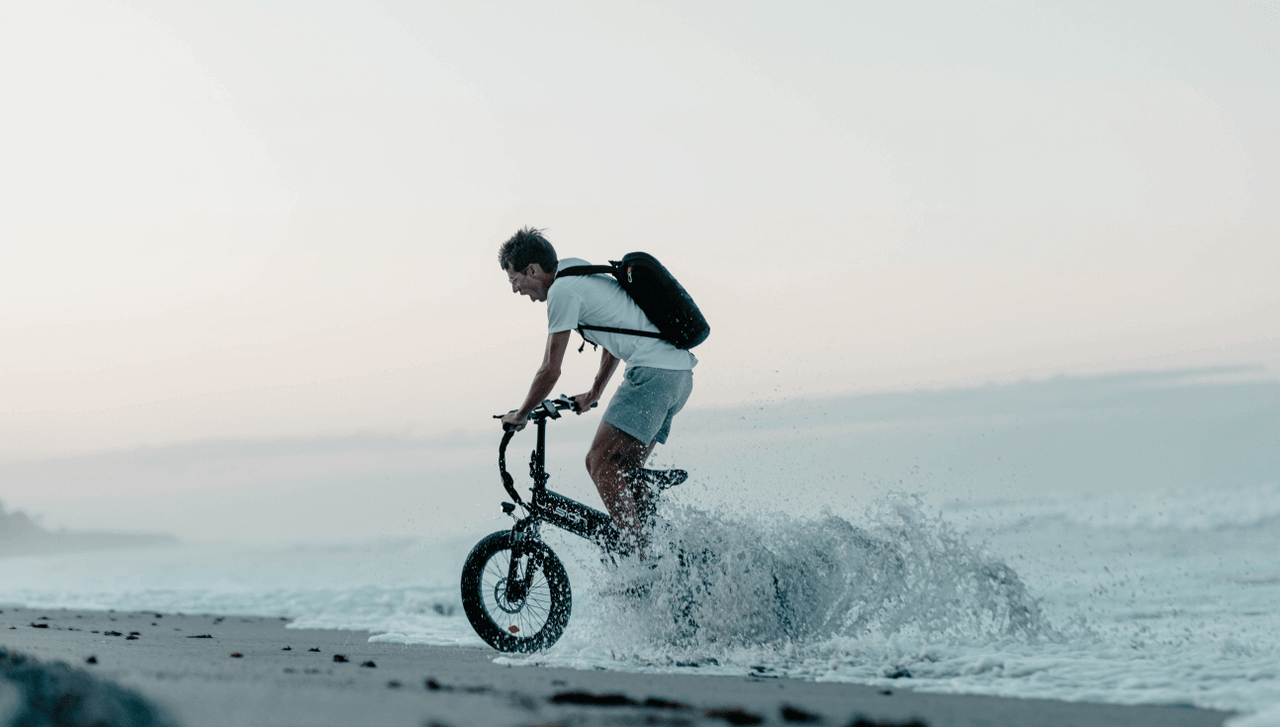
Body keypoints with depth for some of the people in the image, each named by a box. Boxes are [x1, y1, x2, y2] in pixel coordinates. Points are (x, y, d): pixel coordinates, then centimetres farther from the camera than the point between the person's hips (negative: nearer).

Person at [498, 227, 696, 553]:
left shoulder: (563, 290, -6)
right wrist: (593, 394, 46)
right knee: (624, 471, 12)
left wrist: (520, 415, 10)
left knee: (600, 462, -13)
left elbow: (550, 371, -5)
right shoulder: (583, 278, 24)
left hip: (653, 370, -10)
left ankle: (645, 564, -19)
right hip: (680, 373, 10)